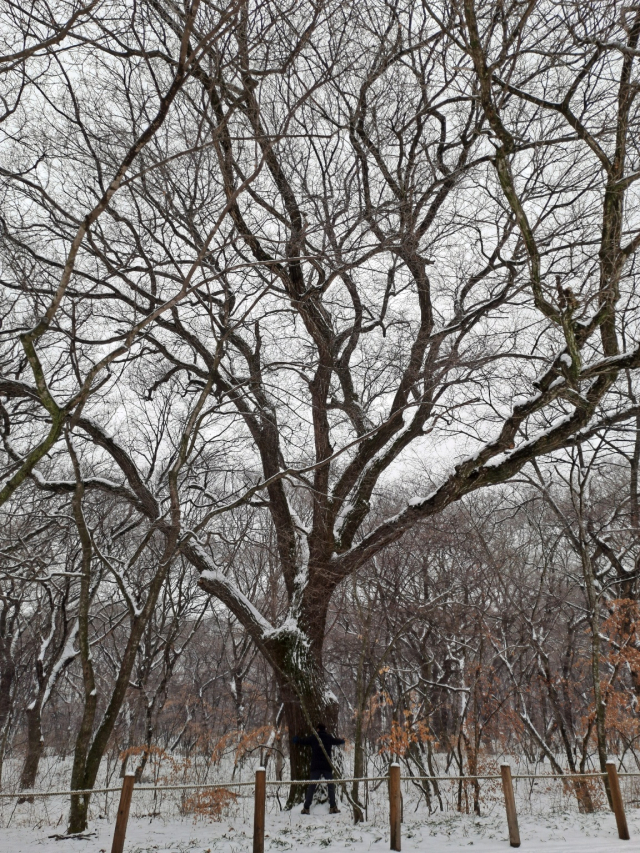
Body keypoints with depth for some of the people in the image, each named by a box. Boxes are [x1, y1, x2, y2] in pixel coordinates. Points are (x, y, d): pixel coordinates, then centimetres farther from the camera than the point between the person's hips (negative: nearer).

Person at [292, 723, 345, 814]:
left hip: (315, 766, 0)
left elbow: (301, 741, 7)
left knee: (311, 786, 6)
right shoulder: (329, 737, 4)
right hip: (327, 766, 0)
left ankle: (306, 808, 2)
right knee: (331, 786, 10)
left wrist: (295, 739, 28)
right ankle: (333, 807, 4)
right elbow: (341, 742, 18)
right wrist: (340, 739, 42)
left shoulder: (313, 738, 1)